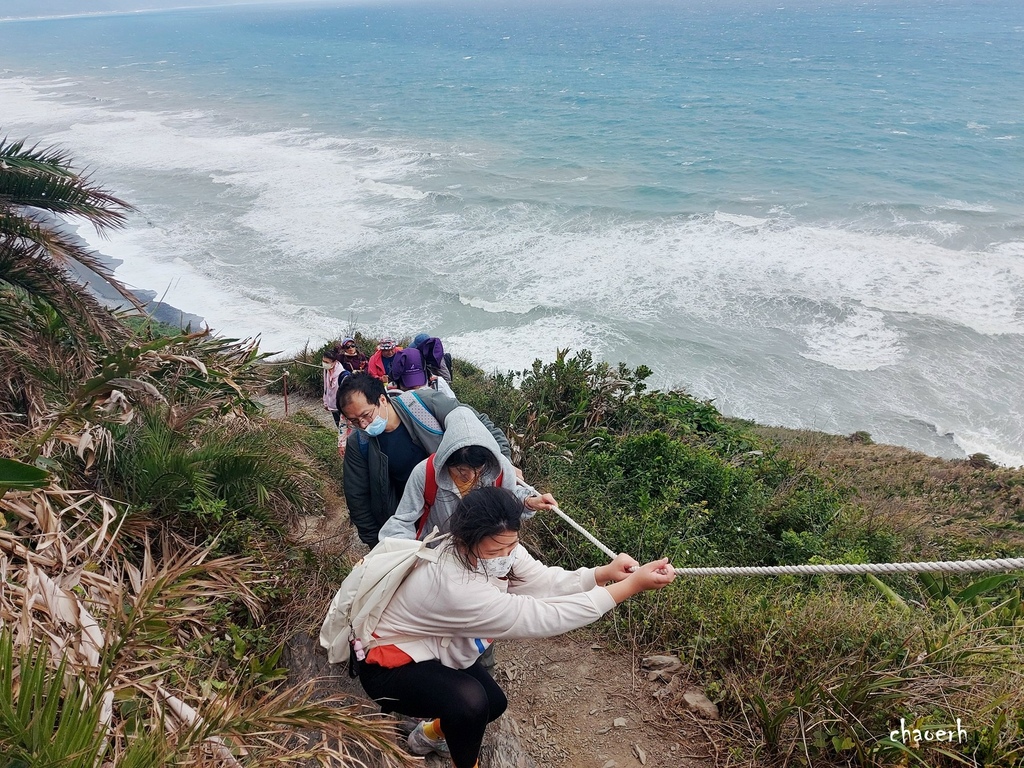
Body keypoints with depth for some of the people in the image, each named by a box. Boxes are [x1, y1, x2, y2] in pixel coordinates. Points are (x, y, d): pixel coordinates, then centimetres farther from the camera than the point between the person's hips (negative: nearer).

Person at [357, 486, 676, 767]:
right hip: (390, 664, -9)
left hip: (432, 651, 9)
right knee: (470, 701, -31)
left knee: (494, 702, 15)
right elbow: (541, 617, -42)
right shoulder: (457, 588, -41)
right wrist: (631, 586, -43)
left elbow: (545, 581, -20)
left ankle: (430, 734, 41)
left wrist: (605, 573, -37)